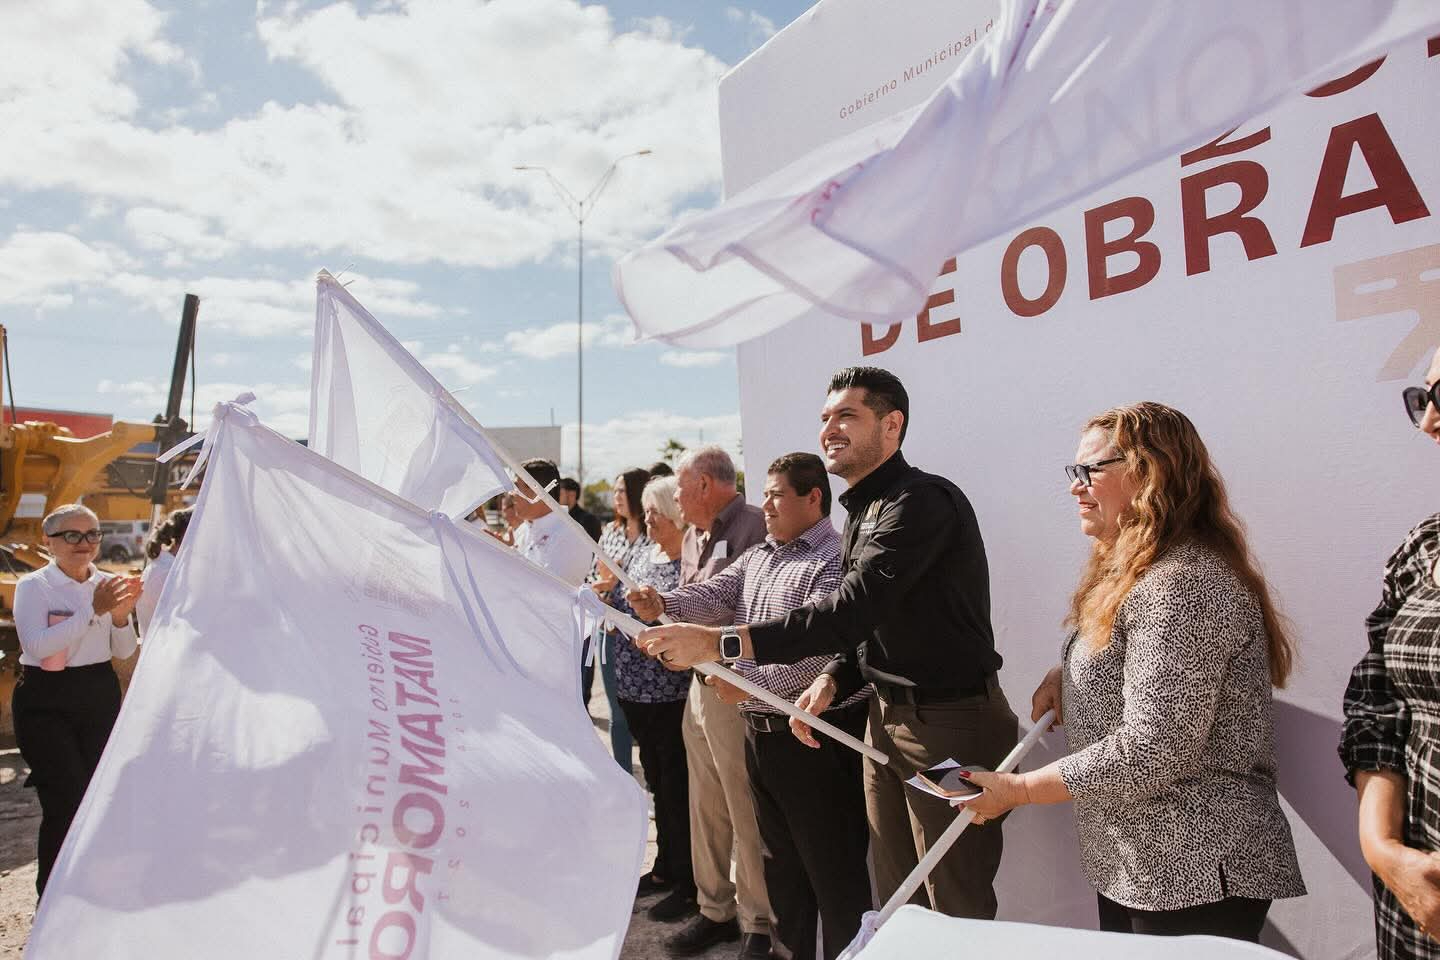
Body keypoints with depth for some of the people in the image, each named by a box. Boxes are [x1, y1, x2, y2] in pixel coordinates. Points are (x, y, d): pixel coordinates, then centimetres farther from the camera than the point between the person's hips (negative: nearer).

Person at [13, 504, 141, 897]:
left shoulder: (108, 585, 5)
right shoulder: (33, 586, -7)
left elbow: (124, 652, 9)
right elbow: (38, 647, -22)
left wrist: (121, 616, -10)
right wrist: (94, 611, -28)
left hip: (100, 696, 4)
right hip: (47, 704, -4)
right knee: (66, 803, -8)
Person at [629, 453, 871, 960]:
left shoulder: (835, 561, -15)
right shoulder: (757, 556, 13)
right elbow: (715, 594, 0)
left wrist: (751, 683, -34)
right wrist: (663, 604, -18)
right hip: (760, 730, 9)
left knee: (833, 871, 5)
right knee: (780, 861, 22)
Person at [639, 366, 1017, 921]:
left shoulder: (924, 501, -19)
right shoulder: (863, 511, 11)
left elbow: (855, 609, -29)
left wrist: (720, 643, -31)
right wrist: (833, 680, -2)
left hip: (950, 723, -9)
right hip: (888, 716, 9)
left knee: (958, 911, 5)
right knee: (896, 900, 18)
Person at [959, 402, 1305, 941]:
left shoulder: (1184, 584, -23)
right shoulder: (1136, 572, 10)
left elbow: (1151, 751, -27)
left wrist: (1017, 789, -19)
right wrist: (1066, 672, 2)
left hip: (1193, 879, -9)